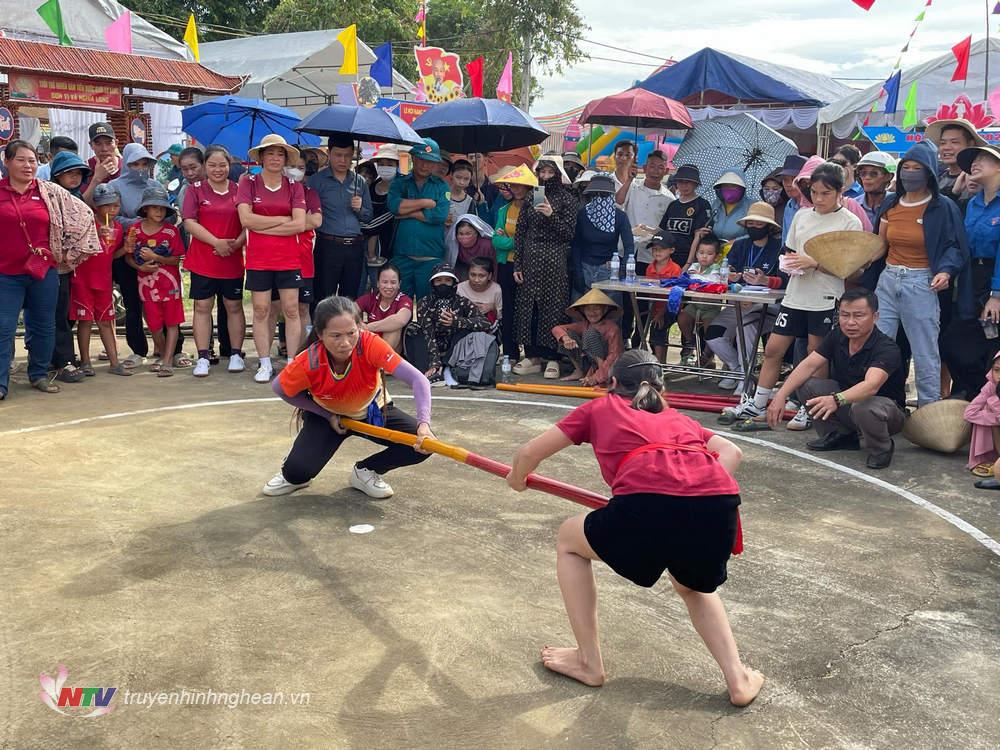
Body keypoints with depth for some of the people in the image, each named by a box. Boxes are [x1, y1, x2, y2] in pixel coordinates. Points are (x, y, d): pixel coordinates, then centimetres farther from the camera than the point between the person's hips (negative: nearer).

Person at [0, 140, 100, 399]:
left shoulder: (50, 192, 3)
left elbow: (83, 214, 9)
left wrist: (69, 253, 7)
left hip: (44, 270, 2)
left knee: (44, 326, 10)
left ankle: (39, 375, 25)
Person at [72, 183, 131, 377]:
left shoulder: (118, 228, 7)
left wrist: (125, 249, -4)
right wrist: (96, 236, -33)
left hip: (104, 280, 5)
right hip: (83, 279, -5)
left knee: (106, 321, 10)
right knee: (85, 320, 0)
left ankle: (114, 363, 11)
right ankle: (85, 362, 10)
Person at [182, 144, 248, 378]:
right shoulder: (195, 189, 3)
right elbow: (189, 223, -5)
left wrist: (237, 243, -14)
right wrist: (216, 242, -15)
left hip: (232, 259, 1)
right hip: (202, 259, -1)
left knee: (234, 306, 8)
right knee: (202, 307, 2)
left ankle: (236, 354, 18)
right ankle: (203, 357, 7)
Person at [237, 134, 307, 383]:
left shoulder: (294, 187, 5)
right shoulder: (248, 183, 3)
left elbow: (300, 225, -7)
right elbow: (246, 219, -11)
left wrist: (263, 226, -10)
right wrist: (283, 219, -9)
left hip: (289, 258, 1)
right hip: (258, 259, 0)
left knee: (291, 309, 0)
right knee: (261, 310, 3)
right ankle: (265, 364, 11)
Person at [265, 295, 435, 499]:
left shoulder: (370, 344, -36)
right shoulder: (307, 364, -33)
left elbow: (417, 379, -41)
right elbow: (279, 389, -11)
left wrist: (424, 424, -56)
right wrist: (328, 415, -12)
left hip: (373, 412, 1)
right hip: (328, 415, -1)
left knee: (423, 445, -20)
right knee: (300, 470, -25)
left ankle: (366, 471, 7)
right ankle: (292, 476, 16)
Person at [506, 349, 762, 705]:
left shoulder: (601, 407, 28)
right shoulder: (678, 418, 36)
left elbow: (529, 453, 29)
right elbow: (731, 453, 21)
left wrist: (517, 479, 49)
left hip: (648, 505, -4)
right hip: (720, 508, 5)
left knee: (569, 539, 27)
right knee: (693, 587, 38)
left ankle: (589, 662, 29)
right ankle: (738, 679, 24)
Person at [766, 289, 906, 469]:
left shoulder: (887, 348, -26)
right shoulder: (837, 337, -6)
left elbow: (871, 385, -43)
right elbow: (808, 365, -13)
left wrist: (837, 399, -60)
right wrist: (781, 395, -27)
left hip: (886, 408, -6)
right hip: (847, 402, 6)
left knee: (864, 407, -41)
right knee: (802, 383, -13)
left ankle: (881, 448, -8)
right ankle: (840, 435, 4)